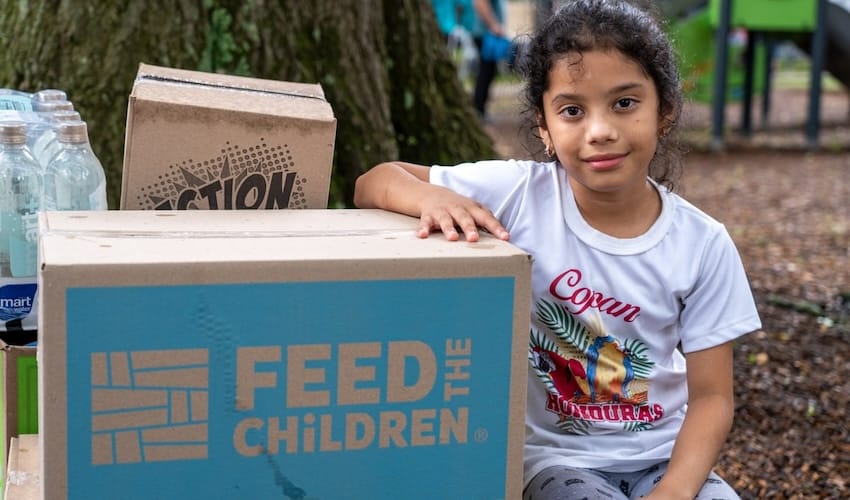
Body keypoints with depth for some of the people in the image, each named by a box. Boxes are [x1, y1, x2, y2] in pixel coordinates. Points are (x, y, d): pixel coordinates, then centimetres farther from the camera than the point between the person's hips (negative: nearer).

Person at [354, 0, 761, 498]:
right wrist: (431, 198, -29)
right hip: (550, 452, -1)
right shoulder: (517, 193, -12)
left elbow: (711, 396, -5)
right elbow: (374, 182, -7)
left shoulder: (704, 245, -9)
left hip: (662, 455, 2)